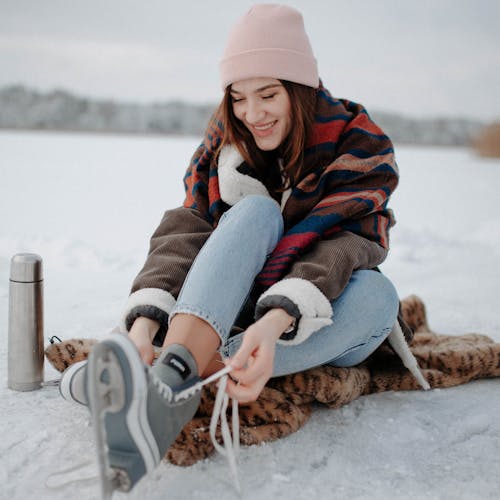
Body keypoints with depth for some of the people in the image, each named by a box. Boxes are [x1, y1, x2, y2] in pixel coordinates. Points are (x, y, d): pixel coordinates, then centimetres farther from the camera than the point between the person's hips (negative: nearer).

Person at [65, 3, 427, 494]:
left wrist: (275, 322, -45)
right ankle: (171, 370, -52)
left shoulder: (359, 144, -10)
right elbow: (187, 229, -16)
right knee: (256, 211, -28)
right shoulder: (225, 142, -3)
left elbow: (341, 246, -26)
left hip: (313, 329, 0)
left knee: (375, 293, -34)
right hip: (225, 315, 1)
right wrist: (145, 320, -35)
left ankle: (174, 390, -46)